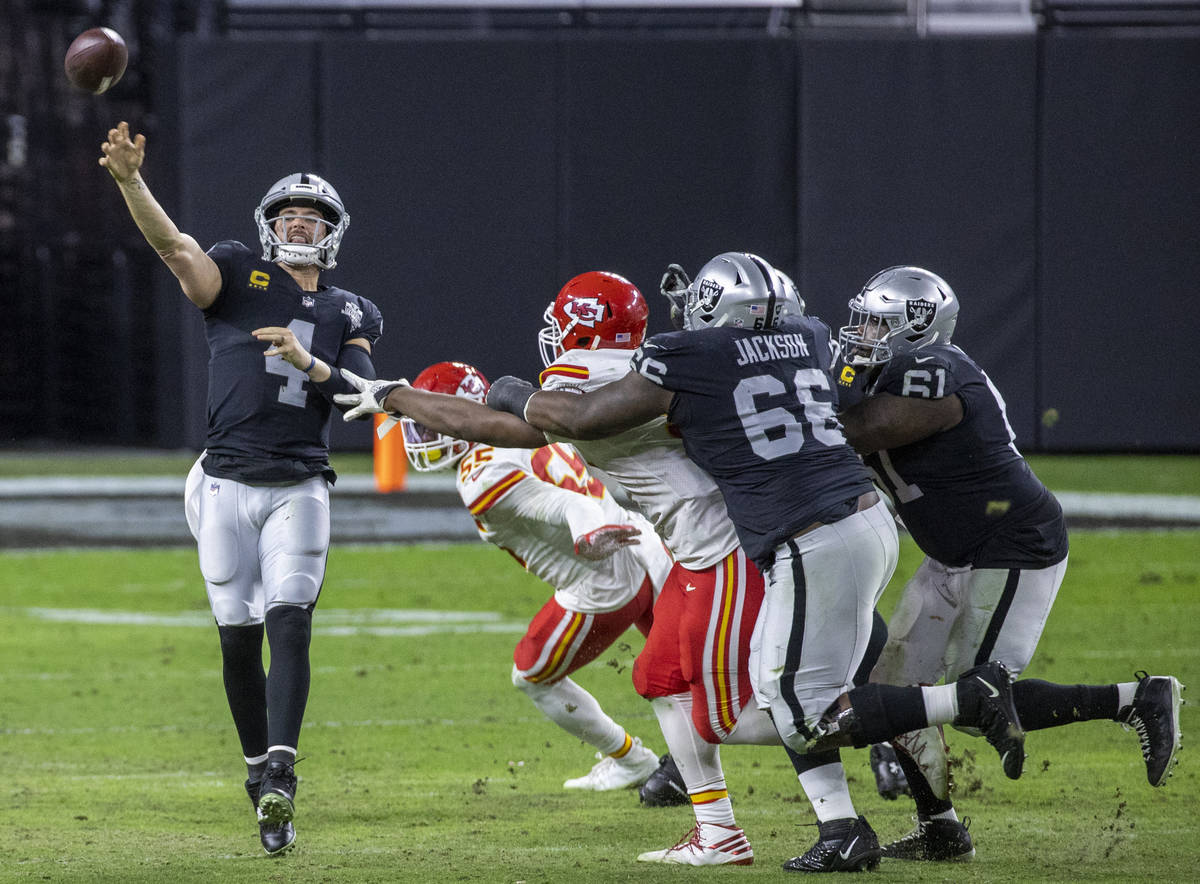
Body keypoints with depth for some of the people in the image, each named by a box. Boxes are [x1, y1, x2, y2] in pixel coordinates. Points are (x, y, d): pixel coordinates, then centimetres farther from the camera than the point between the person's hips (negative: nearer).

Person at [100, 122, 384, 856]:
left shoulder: (350, 316, 12)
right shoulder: (238, 276, 4)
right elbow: (173, 245, -14)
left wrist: (308, 362, -19)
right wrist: (130, 182, -33)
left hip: (299, 490, 0)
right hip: (227, 487, 0)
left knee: (289, 627, -15)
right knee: (239, 637, 2)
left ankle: (281, 780, -24)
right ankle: (259, 765, 20)